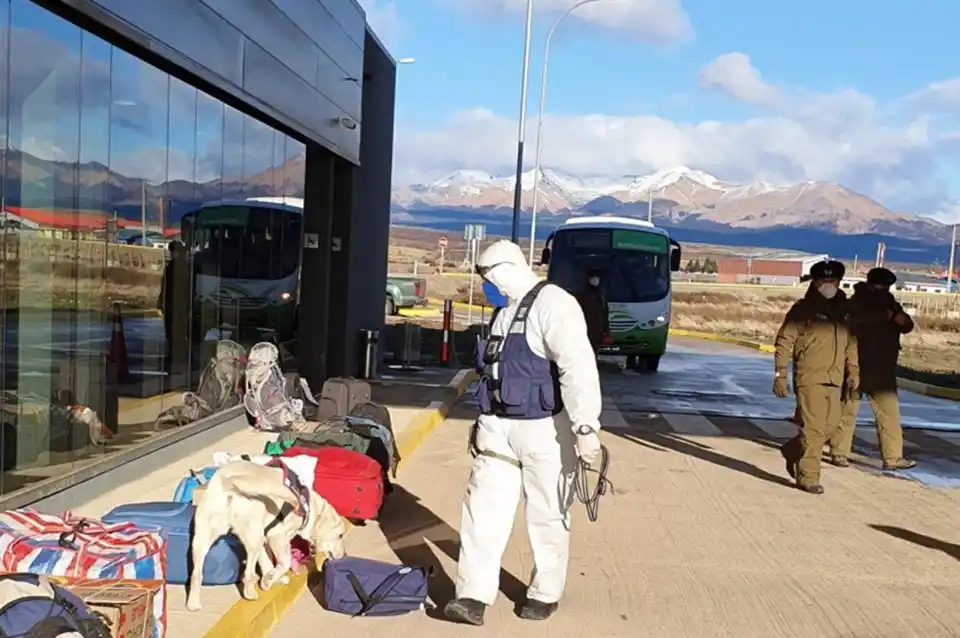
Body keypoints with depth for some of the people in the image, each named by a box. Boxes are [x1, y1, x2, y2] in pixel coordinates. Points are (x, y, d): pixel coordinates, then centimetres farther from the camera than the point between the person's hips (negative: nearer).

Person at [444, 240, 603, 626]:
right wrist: (484, 422, 25)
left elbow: (578, 369, -23)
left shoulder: (553, 304, -14)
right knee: (483, 509, 3)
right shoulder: (507, 312, 15)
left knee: (546, 516, 7)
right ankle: (475, 597, 9)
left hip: (544, 429, -8)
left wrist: (585, 428, -28)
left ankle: (545, 594, 25)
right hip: (498, 426, 8)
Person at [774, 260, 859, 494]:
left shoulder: (843, 310, 15)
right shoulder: (803, 309, -3)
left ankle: (792, 451, 33)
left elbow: (851, 343, 21)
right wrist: (780, 375, -10)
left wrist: (853, 371, 10)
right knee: (814, 428, -7)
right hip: (810, 378, -6)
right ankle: (808, 477, 4)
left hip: (834, 380, 6)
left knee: (830, 426, 10)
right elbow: (784, 341, -5)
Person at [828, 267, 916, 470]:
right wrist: (887, 314, -13)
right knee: (848, 409, -1)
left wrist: (899, 317, -15)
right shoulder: (858, 301, -5)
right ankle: (839, 452, 8)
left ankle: (893, 456, 9)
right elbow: (862, 316, -27)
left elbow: (907, 326, 6)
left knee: (889, 412, 5)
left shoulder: (888, 303, 14)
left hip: (883, 369, 6)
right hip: (858, 366, -6)